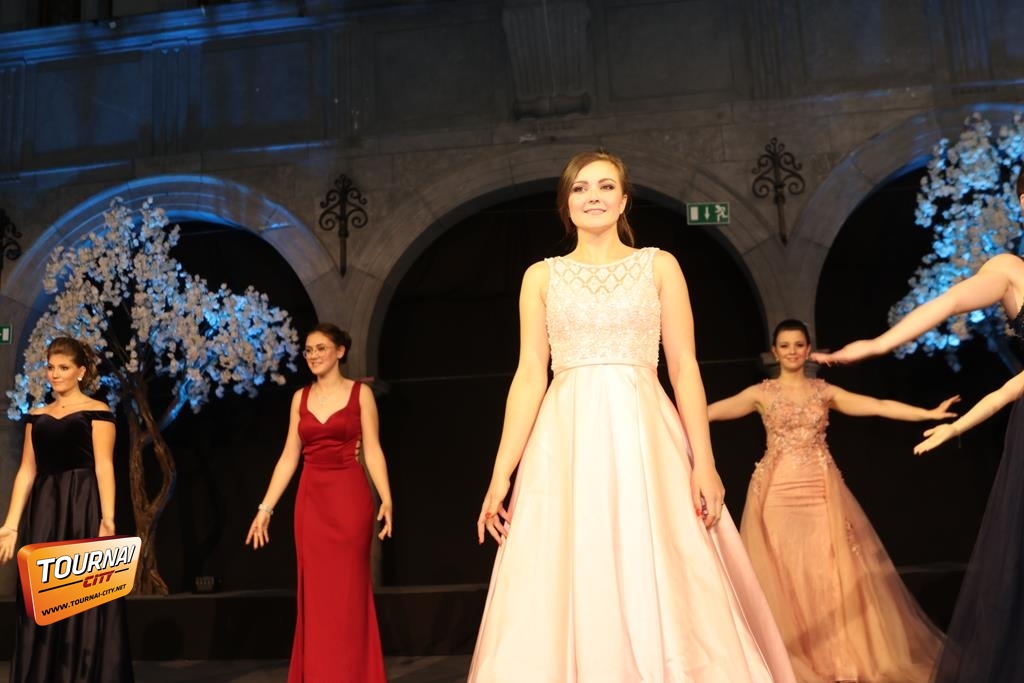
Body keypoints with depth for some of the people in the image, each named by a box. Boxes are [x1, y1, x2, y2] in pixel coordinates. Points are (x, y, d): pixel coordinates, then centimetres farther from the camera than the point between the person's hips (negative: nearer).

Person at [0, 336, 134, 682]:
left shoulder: (96, 411, -2)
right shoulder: (36, 416, 13)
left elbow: (104, 467, -10)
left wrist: (108, 518, -20)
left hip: (84, 509, -5)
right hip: (44, 511, 5)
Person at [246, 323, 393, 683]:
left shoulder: (360, 392, 0)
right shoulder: (300, 397, 10)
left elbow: (373, 451, -4)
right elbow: (289, 457, 10)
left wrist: (386, 499, -16)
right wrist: (265, 507, 5)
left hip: (349, 498, -4)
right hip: (311, 500, 4)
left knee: (348, 591, 2)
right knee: (316, 593, 8)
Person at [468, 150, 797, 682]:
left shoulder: (659, 266, 8)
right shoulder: (541, 276, 10)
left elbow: (684, 368, 4)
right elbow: (529, 377, 4)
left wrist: (704, 461, -5)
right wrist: (501, 474, -2)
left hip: (644, 438, 0)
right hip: (567, 444, 1)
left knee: (661, 589, 0)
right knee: (569, 592, 1)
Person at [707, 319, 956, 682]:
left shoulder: (825, 391, 8)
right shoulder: (761, 393, 2)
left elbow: (881, 406, 4)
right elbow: (714, 410, -9)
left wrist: (930, 413, -3)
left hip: (820, 491, 2)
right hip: (777, 492, -2)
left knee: (828, 570, 1)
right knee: (782, 575, -1)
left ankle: (835, 653, 14)